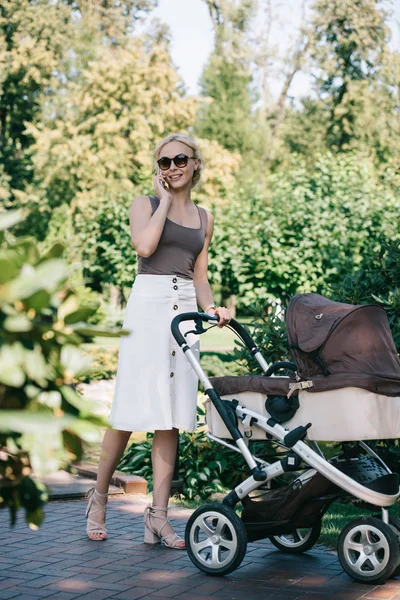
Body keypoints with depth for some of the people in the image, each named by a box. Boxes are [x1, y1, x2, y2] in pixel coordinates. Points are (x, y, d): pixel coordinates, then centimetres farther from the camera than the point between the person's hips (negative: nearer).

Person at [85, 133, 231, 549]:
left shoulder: (203, 218, 19)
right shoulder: (145, 204, 7)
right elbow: (145, 245, -14)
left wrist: (212, 308, 1)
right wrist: (165, 199, -3)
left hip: (185, 311, 4)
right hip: (148, 304, -4)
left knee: (171, 415, 1)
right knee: (132, 410, -5)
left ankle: (157, 514, 4)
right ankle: (99, 496, 14)